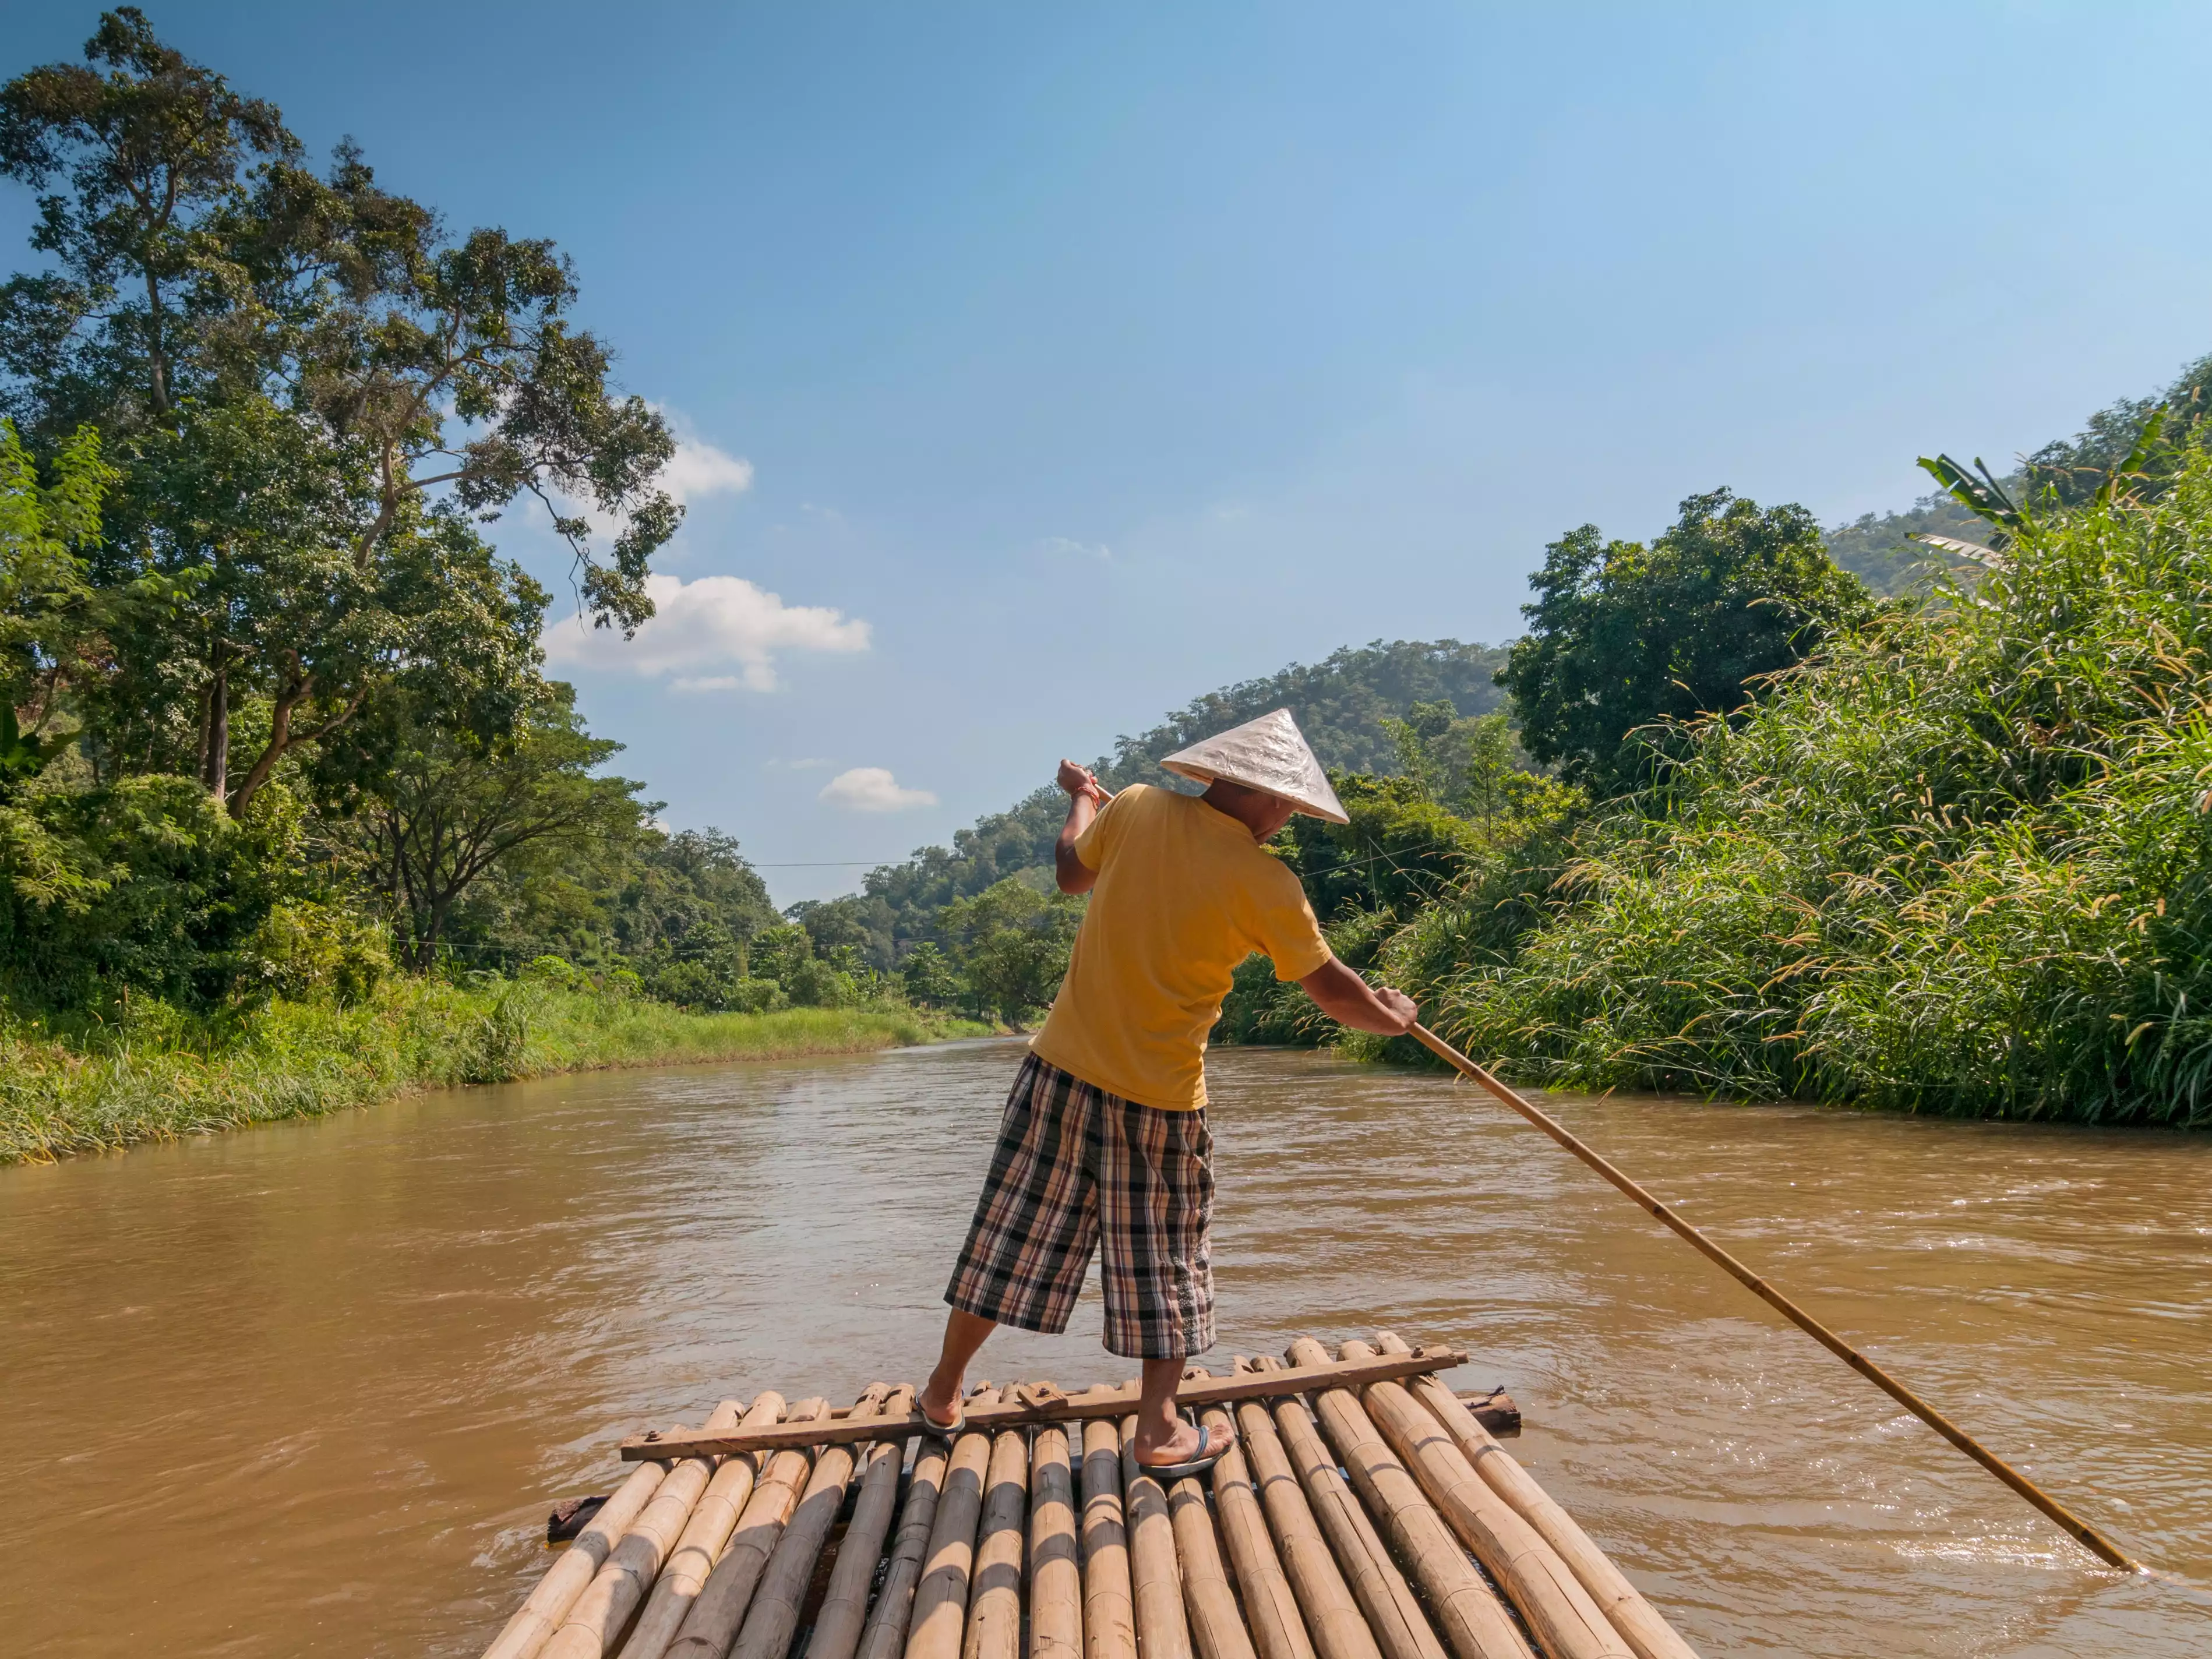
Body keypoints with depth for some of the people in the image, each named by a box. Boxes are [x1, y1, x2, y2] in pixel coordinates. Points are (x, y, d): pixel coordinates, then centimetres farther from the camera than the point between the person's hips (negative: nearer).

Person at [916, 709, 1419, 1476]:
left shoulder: (1135, 808, -6)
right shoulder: (1266, 882, -14)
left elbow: (1070, 871, 14)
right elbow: (1330, 988, -4)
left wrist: (1081, 800, 33)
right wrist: (1391, 1015, 17)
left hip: (1062, 1070, 4)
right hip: (1161, 1098, -3)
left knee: (1012, 1238, 15)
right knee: (1168, 1264, 15)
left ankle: (945, 1389, 30)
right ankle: (1159, 1428, 22)